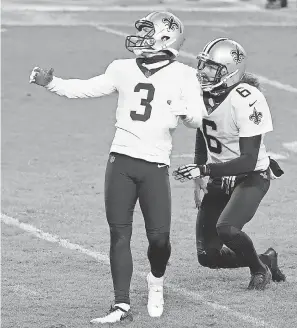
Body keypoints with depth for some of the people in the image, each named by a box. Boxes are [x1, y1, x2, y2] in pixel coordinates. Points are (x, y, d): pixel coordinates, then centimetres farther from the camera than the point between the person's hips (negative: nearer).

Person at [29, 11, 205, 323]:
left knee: (159, 236, -6)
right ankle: (122, 306, 3)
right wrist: (51, 83, 2)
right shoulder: (124, 70, 9)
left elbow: (197, 119, -5)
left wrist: (186, 112, -26)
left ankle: (156, 279, 27)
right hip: (121, 161, 2)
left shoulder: (182, 76, -1)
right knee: (119, 234, -1)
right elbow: (86, 89, 12)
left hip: (155, 166, -2)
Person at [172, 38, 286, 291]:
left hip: (251, 177, -7)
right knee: (208, 256, 1)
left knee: (226, 228, -32)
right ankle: (266, 260, 28)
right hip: (219, 180, 7)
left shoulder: (248, 101, -26)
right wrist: (199, 181, 12)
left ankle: (260, 269, -1)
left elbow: (248, 161, -27)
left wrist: (204, 170, -33)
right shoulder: (203, 92, -4)